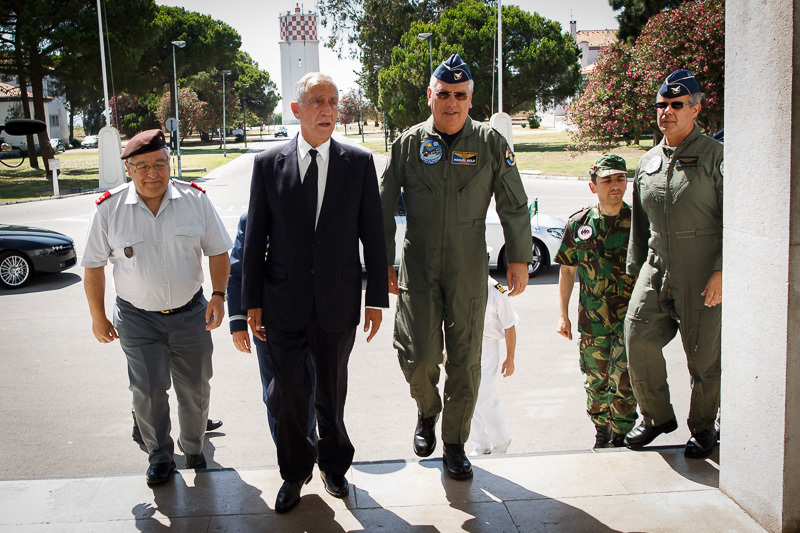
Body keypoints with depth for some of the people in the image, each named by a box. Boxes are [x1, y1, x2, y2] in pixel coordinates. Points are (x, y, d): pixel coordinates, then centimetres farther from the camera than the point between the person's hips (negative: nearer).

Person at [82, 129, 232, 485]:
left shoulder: (195, 200, -7)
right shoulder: (108, 209, -9)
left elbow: (218, 251, 2)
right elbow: (93, 266, 1)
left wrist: (219, 294, -9)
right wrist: (98, 317, 4)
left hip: (191, 314, 1)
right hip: (137, 318, -1)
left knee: (195, 389, 11)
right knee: (148, 391, 2)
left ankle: (193, 449, 35)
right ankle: (160, 455, 26)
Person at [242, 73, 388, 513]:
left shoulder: (359, 162, -1)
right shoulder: (268, 164, -1)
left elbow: (372, 233, 0)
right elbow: (255, 238, 2)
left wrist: (377, 298, -1)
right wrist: (252, 302, 1)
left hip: (338, 303, 0)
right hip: (284, 303, 0)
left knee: (332, 393, 14)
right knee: (287, 393, 8)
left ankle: (333, 464, 39)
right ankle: (295, 472, 32)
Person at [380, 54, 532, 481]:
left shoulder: (490, 144, 1)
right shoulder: (408, 144, 1)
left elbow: (514, 206, 6)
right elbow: (385, 207, 6)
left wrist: (519, 259, 4)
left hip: (469, 271, 1)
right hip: (418, 266, 0)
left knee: (465, 363, 5)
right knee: (419, 357, -6)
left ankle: (454, 445, 23)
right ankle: (426, 411, 29)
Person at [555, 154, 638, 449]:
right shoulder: (578, 223, 2)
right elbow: (567, 269, 10)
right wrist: (563, 314, 9)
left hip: (629, 314, -2)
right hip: (592, 317, 2)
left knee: (623, 380, -9)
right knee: (596, 379, 11)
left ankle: (621, 438, 9)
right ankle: (601, 433, 31)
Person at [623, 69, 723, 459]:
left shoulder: (714, 156, -3)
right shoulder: (648, 162, 14)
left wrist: (722, 271, -15)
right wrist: (634, 269, 18)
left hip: (703, 274, -5)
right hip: (656, 268, 5)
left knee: (703, 353, 3)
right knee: (638, 338, -2)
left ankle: (703, 427, 23)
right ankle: (657, 416, 19)